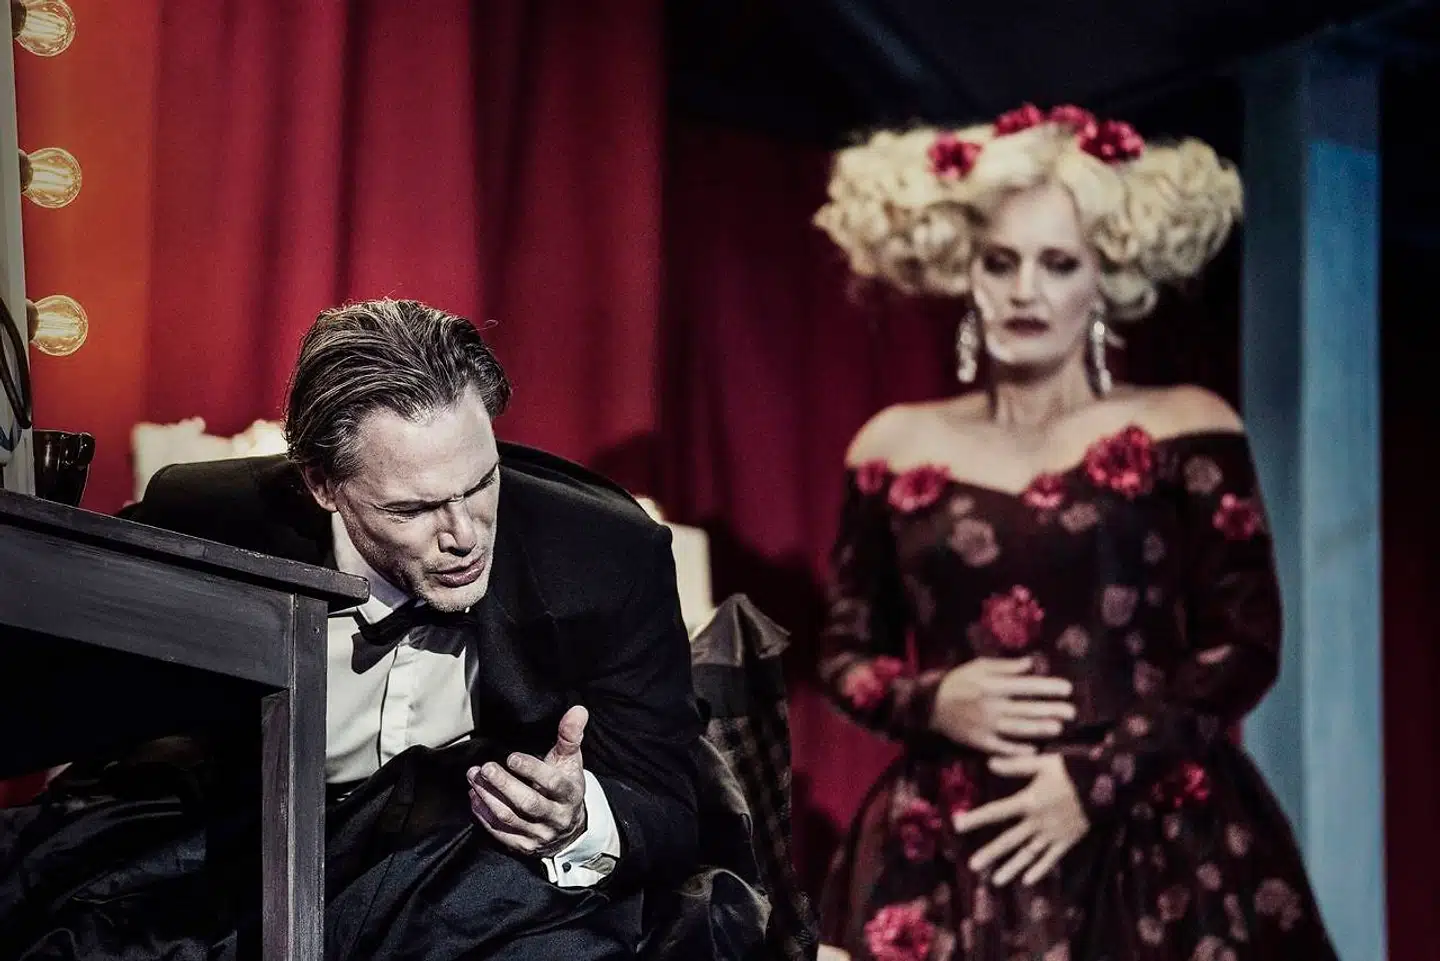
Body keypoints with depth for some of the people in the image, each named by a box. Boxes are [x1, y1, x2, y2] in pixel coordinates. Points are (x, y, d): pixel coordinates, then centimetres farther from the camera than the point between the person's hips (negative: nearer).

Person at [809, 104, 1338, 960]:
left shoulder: (1184, 430, 2)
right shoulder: (898, 446, 8)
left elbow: (1246, 645, -2)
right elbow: (845, 651, 14)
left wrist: (1098, 776, -11)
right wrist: (931, 703, -6)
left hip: (1154, 842, -2)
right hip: (949, 852, 2)